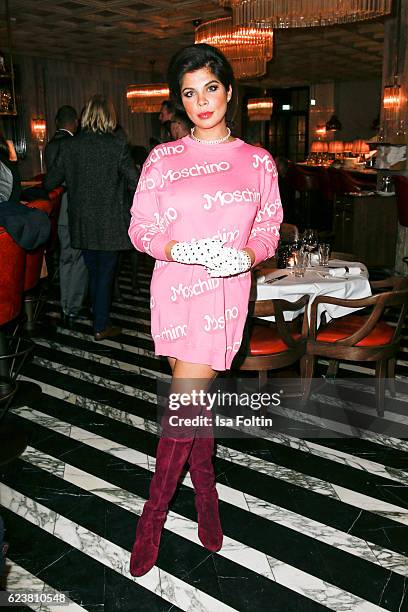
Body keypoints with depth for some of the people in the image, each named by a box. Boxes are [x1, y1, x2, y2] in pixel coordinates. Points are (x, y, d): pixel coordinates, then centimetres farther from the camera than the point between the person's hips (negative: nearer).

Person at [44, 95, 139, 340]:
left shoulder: (69, 145, -2)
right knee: (106, 274, 7)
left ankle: (99, 318, 32)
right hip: (110, 225, -3)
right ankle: (101, 327, 13)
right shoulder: (118, 145, -11)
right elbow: (135, 182, -10)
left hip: (82, 224, 4)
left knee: (94, 273, 19)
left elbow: (50, 183, 2)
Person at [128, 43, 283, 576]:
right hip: (176, 286, 1)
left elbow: (269, 230, 9)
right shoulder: (163, 159, 5)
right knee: (195, 395, 2)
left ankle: (154, 513, 19)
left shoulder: (258, 161, 7)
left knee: (189, 396, -2)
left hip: (228, 290, 0)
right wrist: (180, 249, -16)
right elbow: (140, 228, 3)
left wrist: (246, 255, -13)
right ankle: (206, 495, 26)